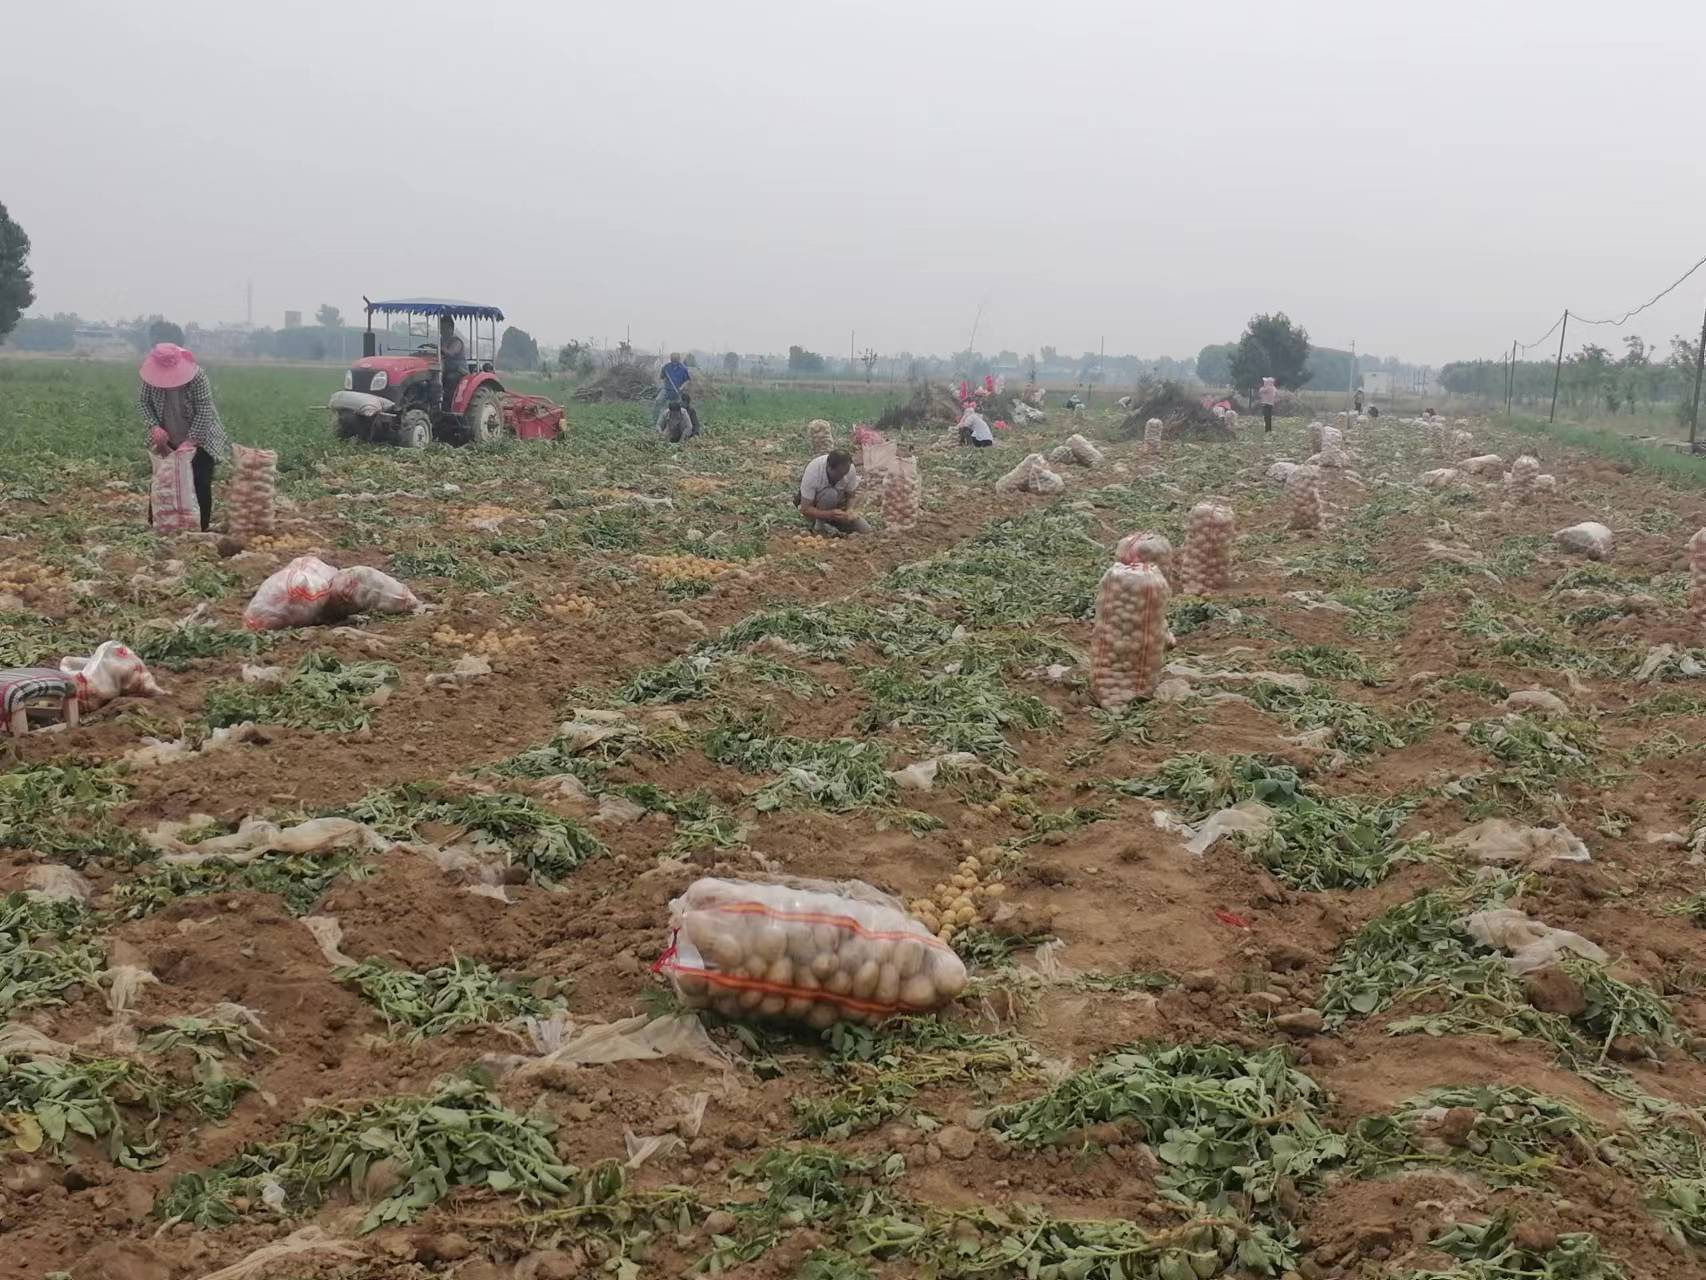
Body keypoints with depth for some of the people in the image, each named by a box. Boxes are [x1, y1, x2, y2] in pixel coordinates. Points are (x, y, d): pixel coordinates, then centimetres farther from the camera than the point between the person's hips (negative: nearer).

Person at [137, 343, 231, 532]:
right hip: (168, 442, 4)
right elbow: (142, 402, -5)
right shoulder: (152, 377, -15)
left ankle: (201, 531, 2)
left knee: (201, 487, -6)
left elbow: (204, 412, -25)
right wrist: (154, 427, -22)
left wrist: (189, 442, -28)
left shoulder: (197, 377, -25)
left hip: (199, 441, -4)